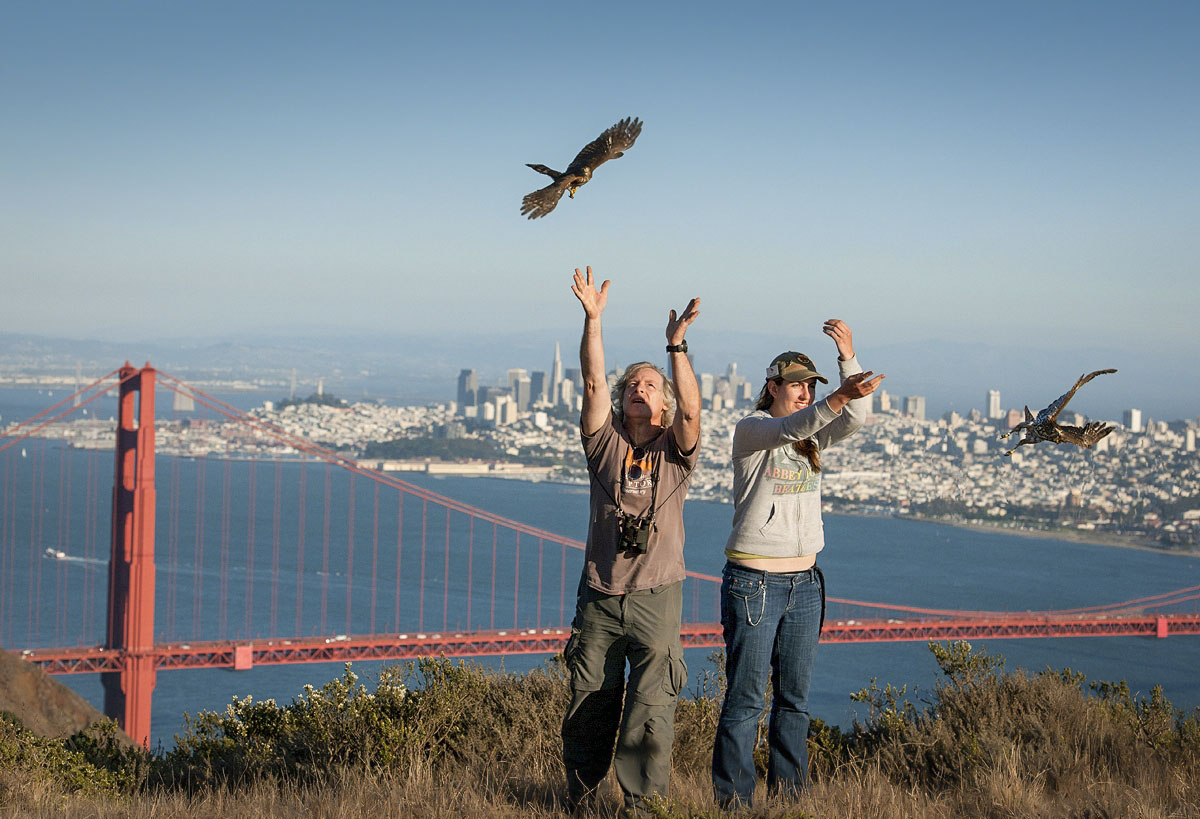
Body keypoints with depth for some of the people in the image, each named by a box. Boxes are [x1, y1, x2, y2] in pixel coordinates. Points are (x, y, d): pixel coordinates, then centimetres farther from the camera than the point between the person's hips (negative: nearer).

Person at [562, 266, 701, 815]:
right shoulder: (606, 441, 7)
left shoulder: (675, 450, 4)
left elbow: (691, 409, -15)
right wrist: (592, 319, -17)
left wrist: (677, 346, -27)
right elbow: (593, 383, -7)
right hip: (599, 597, 1)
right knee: (588, 704, 9)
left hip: (655, 598, -1)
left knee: (650, 710, -3)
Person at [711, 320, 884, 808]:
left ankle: (788, 794, 17)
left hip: (803, 584, 6)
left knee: (794, 696, 10)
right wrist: (839, 397, -43)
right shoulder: (750, 430, -5)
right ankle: (732, 799, -2)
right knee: (745, 697, -6)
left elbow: (854, 420, -7)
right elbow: (789, 428, -27)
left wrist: (848, 359, -19)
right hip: (753, 581, -6)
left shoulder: (814, 438, 12)